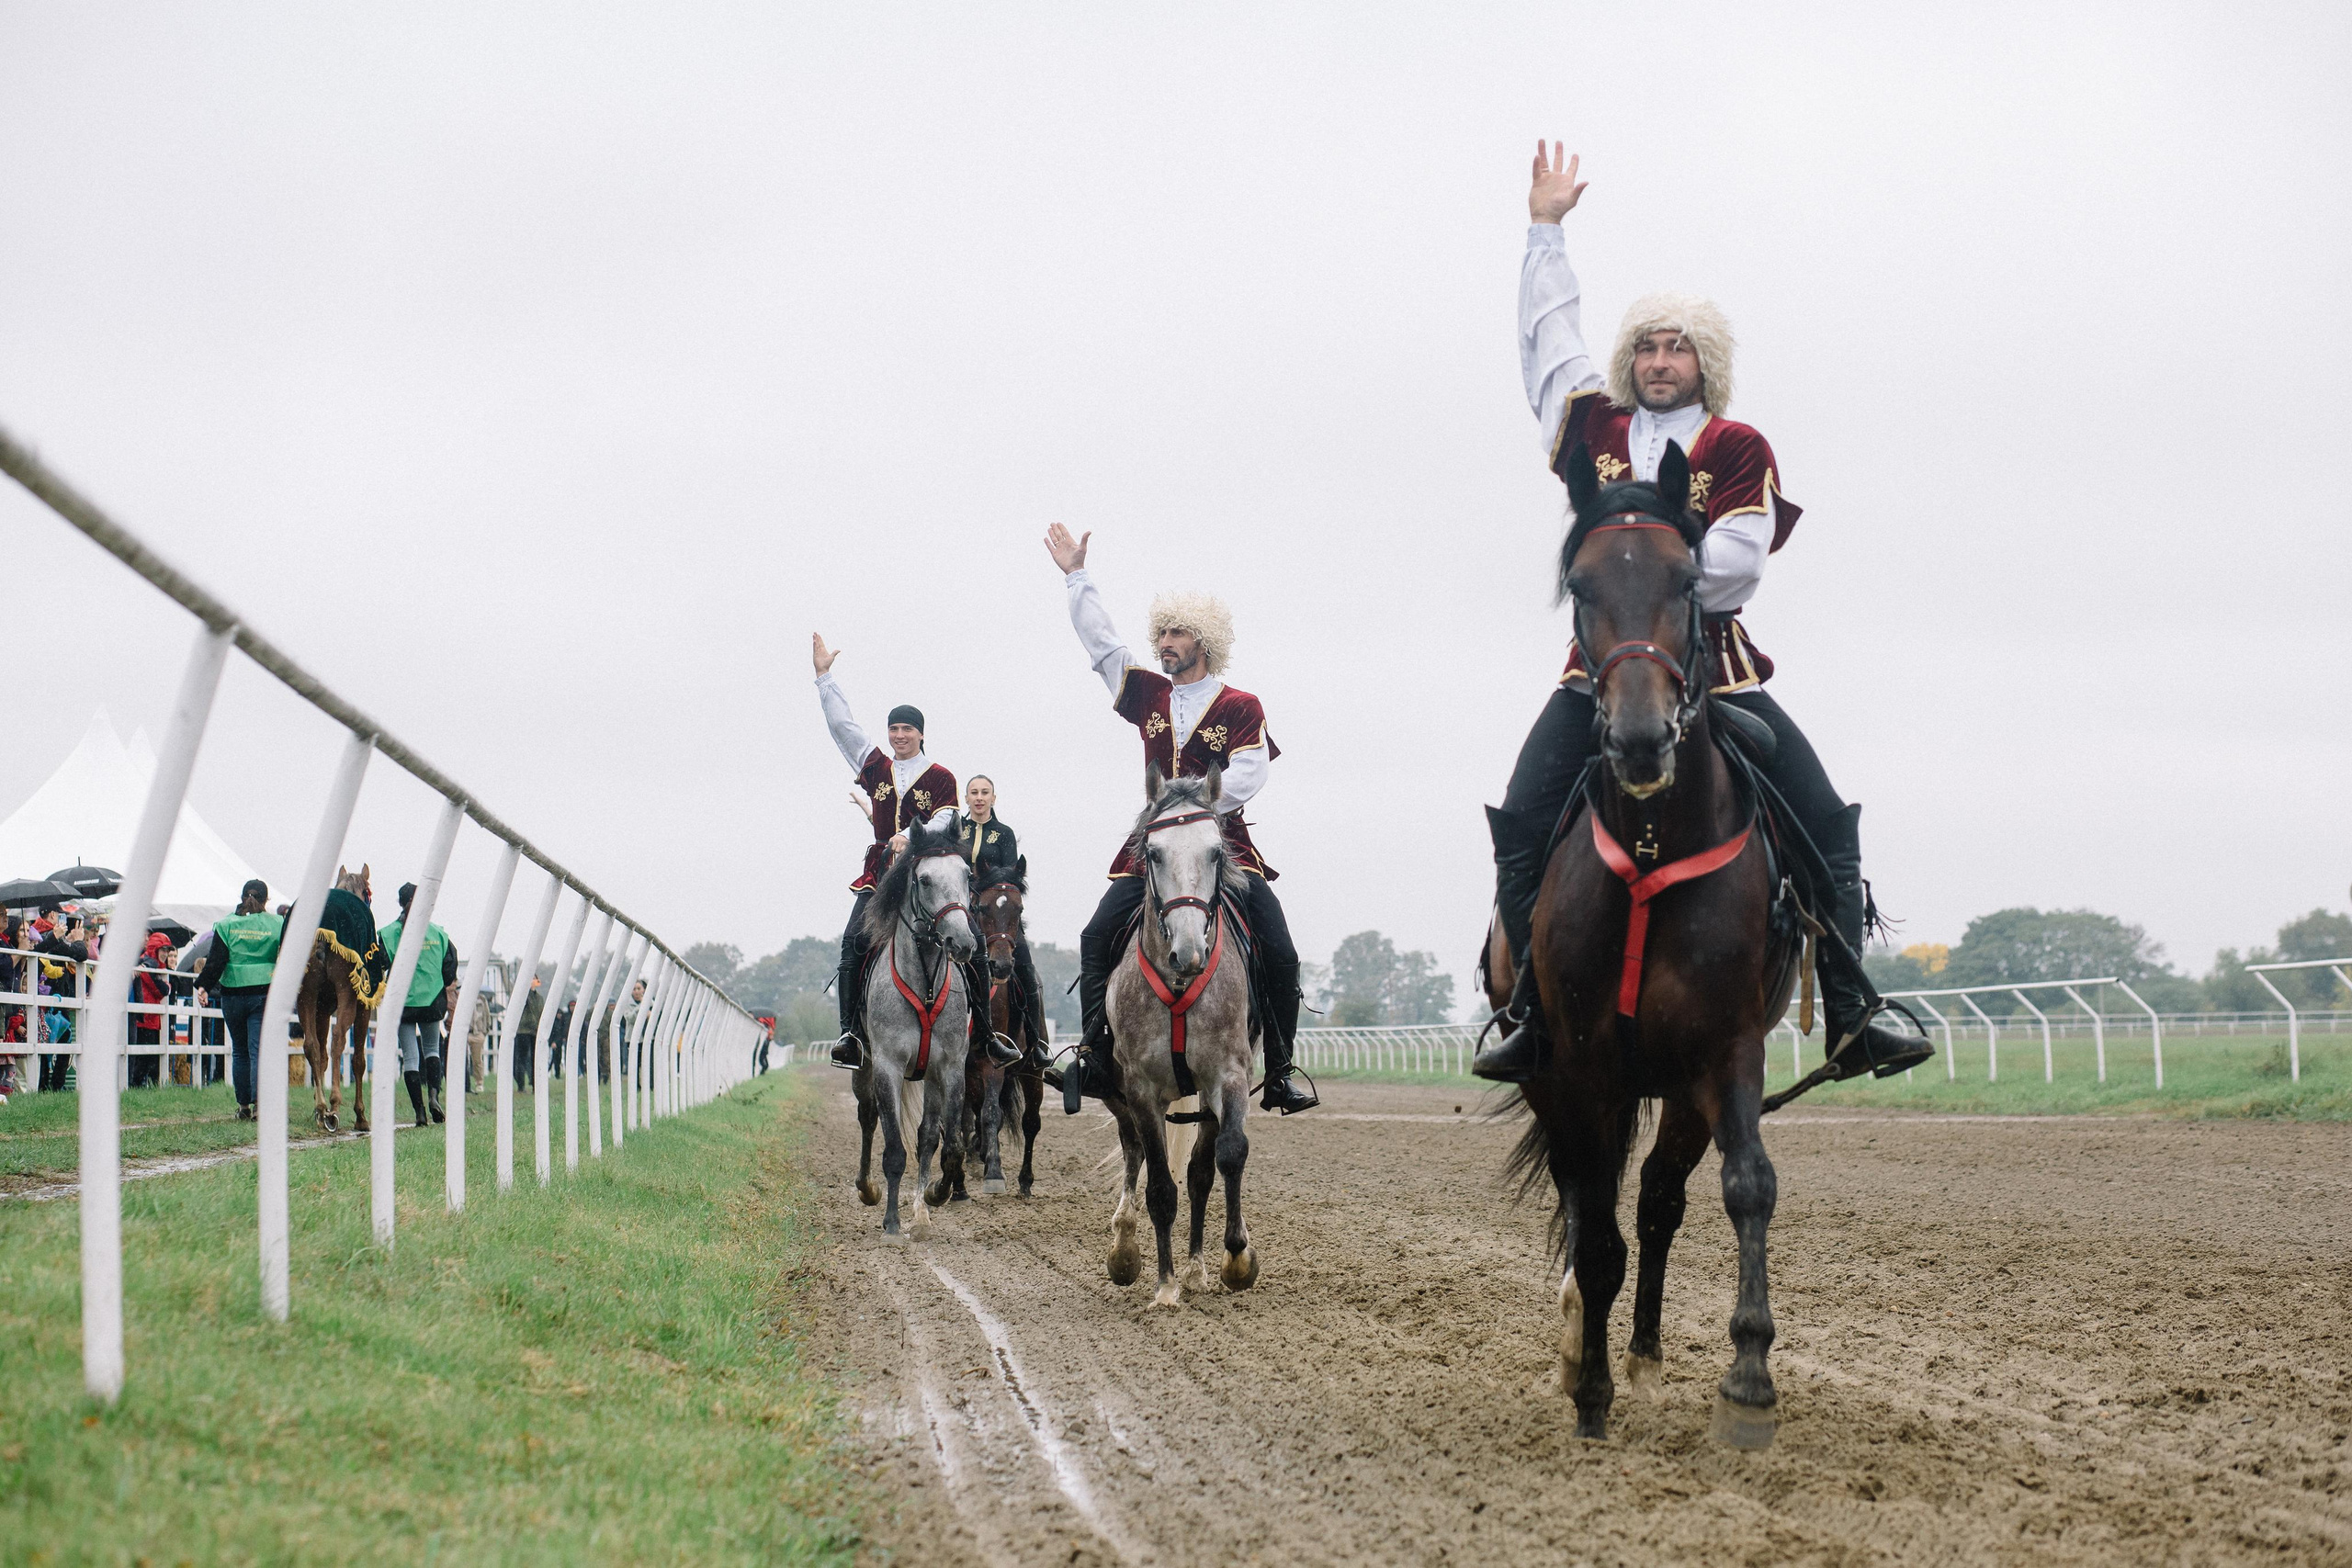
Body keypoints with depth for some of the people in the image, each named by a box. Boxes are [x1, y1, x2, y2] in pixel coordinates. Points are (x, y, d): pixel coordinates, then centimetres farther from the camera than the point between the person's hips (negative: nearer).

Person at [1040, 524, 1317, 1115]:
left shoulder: (1241, 707, 0)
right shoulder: (1149, 695, 12)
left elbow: (1247, 776, -11)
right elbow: (1101, 644, 15)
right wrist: (1076, 576, 13)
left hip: (1223, 842, -3)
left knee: (1278, 955, -14)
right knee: (1098, 939, -12)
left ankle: (1279, 1073, -6)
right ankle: (1092, 1050, -8)